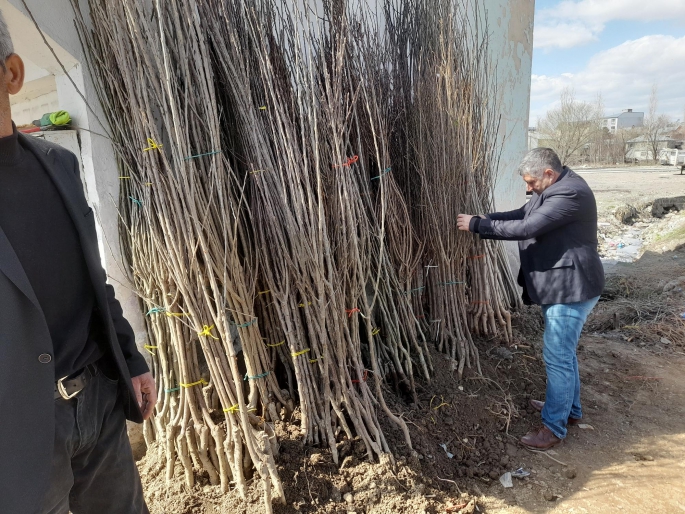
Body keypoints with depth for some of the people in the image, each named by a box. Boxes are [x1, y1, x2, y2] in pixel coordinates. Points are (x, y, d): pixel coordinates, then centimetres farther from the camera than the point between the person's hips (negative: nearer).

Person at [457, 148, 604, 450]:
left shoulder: (570, 193, -22)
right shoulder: (553, 189, 11)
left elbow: (525, 228, -29)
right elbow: (521, 214, 13)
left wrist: (477, 225, -22)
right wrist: (484, 219, -1)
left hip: (571, 288, -11)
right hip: (558, 286, 11)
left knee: (557, 357, -2)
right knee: (563, 353, 21)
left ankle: (554, 427, 12)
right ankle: (570, 409, 38)